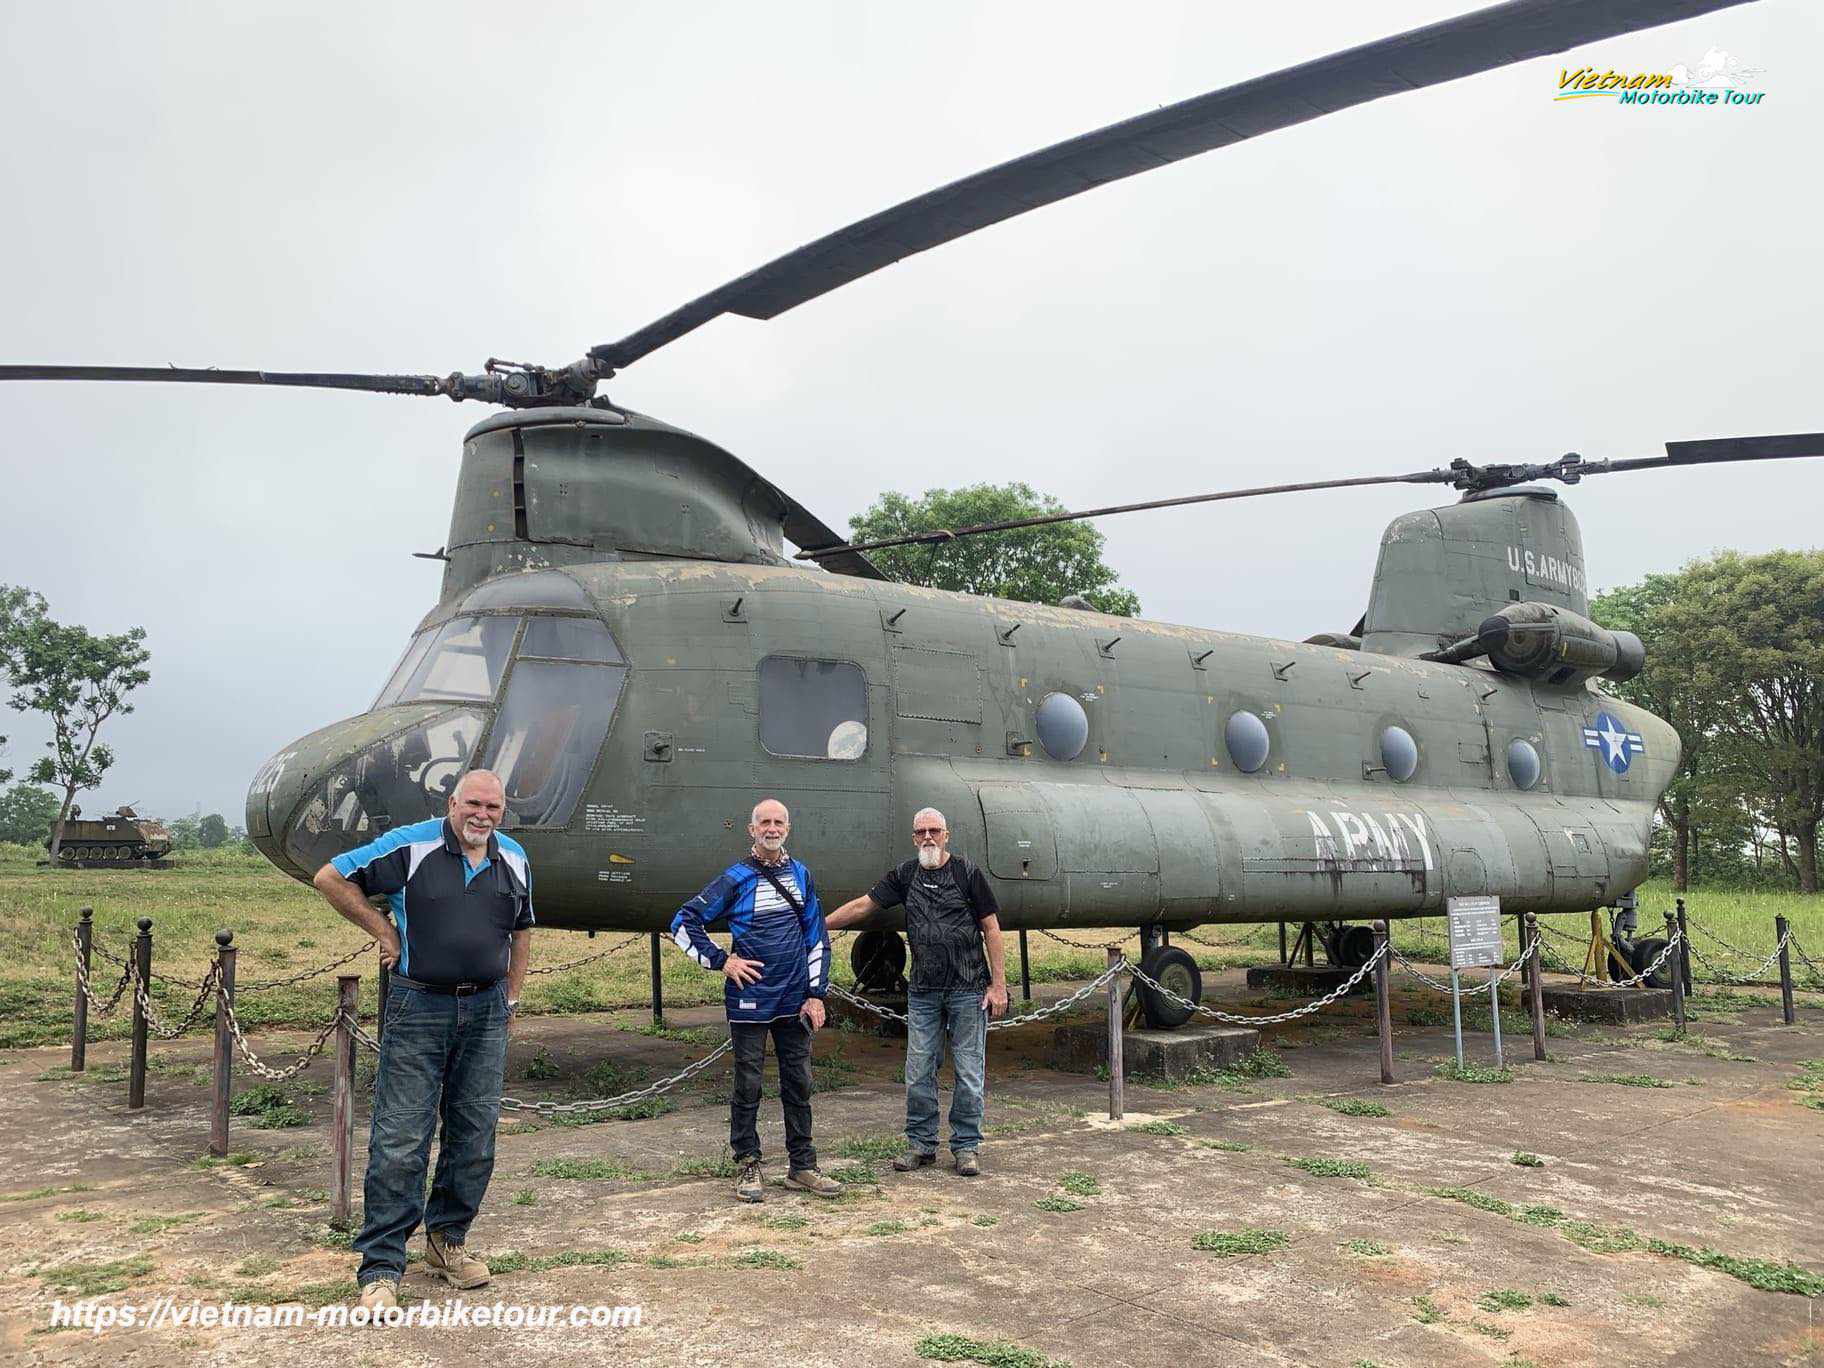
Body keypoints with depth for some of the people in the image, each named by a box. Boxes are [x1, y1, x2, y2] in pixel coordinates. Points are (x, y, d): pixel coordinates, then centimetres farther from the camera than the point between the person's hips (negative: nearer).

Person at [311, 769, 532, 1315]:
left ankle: (447, 1240, 28)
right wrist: (381, 928, -4)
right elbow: (330, 878, -2)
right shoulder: (411, 845, -8)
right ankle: (381, 1268, 6)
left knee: (474, 1137, 11)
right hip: (419, 1007, -4)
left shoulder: (514, 859, 7)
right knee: (399, 1141, -3)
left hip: (485, 1013, 5)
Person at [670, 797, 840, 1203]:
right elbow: (684, 923, -3)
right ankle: (747, 1166, 18)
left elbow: (816, 938, 10)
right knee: (748, 1085, 5)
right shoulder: (736, 878, -5)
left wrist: (816, 994, 4)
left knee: (798, 1083, 10)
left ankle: (802, 1166, 21)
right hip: (750, 1000, -4)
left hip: (795, 1000, 4)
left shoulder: (800, 875, 7)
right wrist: (721, 961, -8)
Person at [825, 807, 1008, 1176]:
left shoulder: (966, 872, -3)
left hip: (968, 990, -3)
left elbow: (991, 928, -2)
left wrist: (998, 983, -7)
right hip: (923, 992, 3)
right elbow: (862, 904, 6)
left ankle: (966, 1146, 14)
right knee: (918, 1073, 6)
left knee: (970, 1072, 3)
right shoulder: (905, 875, 7)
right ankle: (921, 1143, 19)